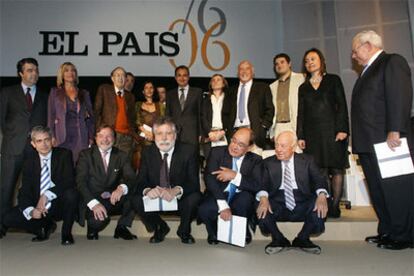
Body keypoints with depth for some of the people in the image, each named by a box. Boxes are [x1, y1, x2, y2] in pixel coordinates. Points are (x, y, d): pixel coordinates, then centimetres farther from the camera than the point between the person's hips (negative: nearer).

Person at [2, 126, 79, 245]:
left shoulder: (64, 154, -5)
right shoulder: (30, 160, 4)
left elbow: (69, 181, -17)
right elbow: (24, 191, -2)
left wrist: (46, 195, -27)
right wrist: (31, 210, -21)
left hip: (59, 205, -3)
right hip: (37, 206, 3)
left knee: (71, 193, -35)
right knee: (9, 219, -15)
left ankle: (66, 233, -9)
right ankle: (46, 226, 11)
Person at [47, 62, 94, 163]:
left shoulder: (84, 93, 14)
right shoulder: (55, 92, 12)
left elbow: (90, 117, 12)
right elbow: (51, 115, 7)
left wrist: (91, 138, 3)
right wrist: (52, 136, -4)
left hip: (81, 136, 1)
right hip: (62, 136, -1)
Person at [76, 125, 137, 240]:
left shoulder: (121, 156, 8)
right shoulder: (86, 155, 2)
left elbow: (131, 178, -5)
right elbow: (81, 182, -9)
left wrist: (122, 188, -31)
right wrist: (94, 203, -26)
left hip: (115, 200, 3)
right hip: (92, 200, -2)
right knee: (98, 220, -32)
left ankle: (121, 228, -3)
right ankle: (93, 228, 6)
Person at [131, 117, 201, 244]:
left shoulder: (188, 150, -10)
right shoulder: (147, 152, -1)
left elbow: (194, 182, -18)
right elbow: (141, 181, -7)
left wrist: (176, 190, -40)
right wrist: (147, 190, -32)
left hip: (180, 199, -2)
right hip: (155, 198, 2)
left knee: (194, 198, -32)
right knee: (136, 199, -24)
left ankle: (184, 230, 2)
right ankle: (160, 228, 7)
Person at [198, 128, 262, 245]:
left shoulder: (255, 160, 3)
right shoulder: (217, 152, -2)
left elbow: (257, 185, -11)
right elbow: (210, 179, -15)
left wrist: (235, 175, -22)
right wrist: (223, 205, -26)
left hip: (241, 202, 1)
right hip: (218, 197, -1)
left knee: (245, 196, -33)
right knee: (204, 210, -32)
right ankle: (214, 233, 4)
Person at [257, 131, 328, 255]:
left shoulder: (307, 161, 11)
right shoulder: (268, 162, 10)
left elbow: (319, 180, 0)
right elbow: (262, 184, -1)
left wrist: (321, 195, -23)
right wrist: (263, 198, -24)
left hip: (302, 204, 0)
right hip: (277, 204, 0)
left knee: (320, 208, -30)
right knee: (261, 210, -31)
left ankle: (302, 240, -1)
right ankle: (279, 240, 0)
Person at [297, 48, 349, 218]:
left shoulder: (333, 80, 10)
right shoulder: (303, 87, 18)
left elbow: (342, 105, 2)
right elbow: (301, 113, 13)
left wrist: (342, 129, -9)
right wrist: (300, 136, 4)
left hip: (332, 130, -2)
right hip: (312, 133, 2)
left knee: (336, 169, -3)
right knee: (320, 171, -1)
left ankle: (335, 206, 3)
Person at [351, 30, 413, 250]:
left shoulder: (393, 61, -2)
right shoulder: (368, 71, 24)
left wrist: (394, 131, -22)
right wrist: (358, 140, 16)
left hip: (387, 141, -9)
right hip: (369, 142, 9)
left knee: (396, 188, -2)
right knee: (377, 190, 12)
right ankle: (387, 231, 22)